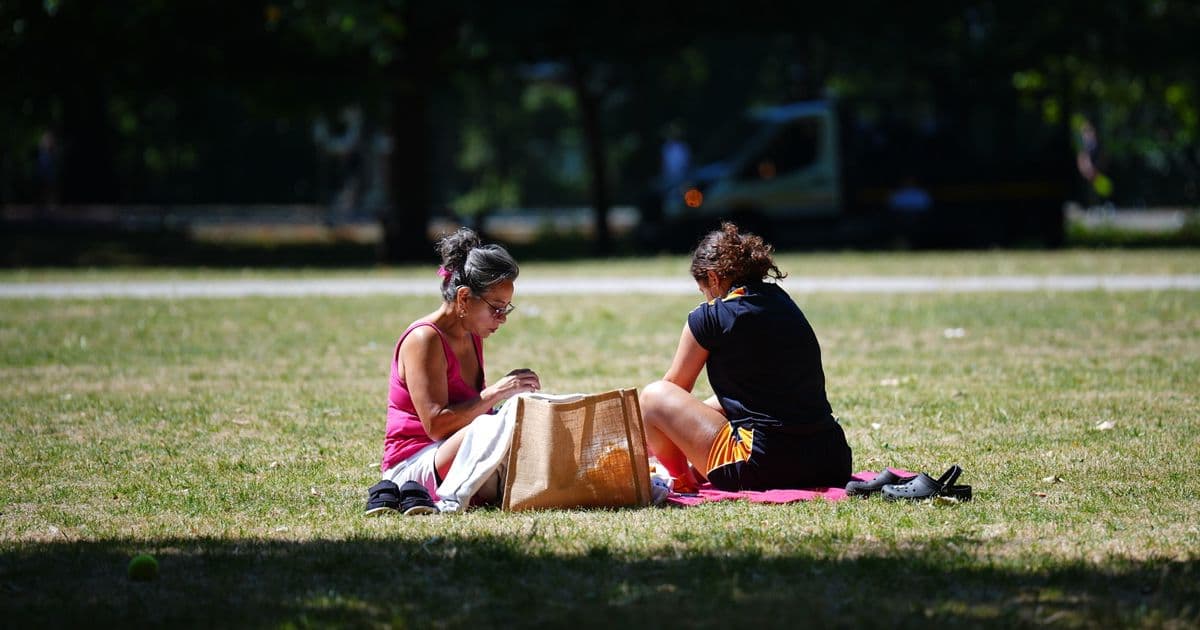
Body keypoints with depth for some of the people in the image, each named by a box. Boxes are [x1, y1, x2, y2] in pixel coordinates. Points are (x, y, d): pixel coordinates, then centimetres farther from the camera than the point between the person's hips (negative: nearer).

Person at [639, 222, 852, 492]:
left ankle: (683, 480, 17)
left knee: (653, 396, 6)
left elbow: (675, 387, 12)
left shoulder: (710, 318, -5)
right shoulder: (782, 301, 14)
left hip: (764, 467, -8)